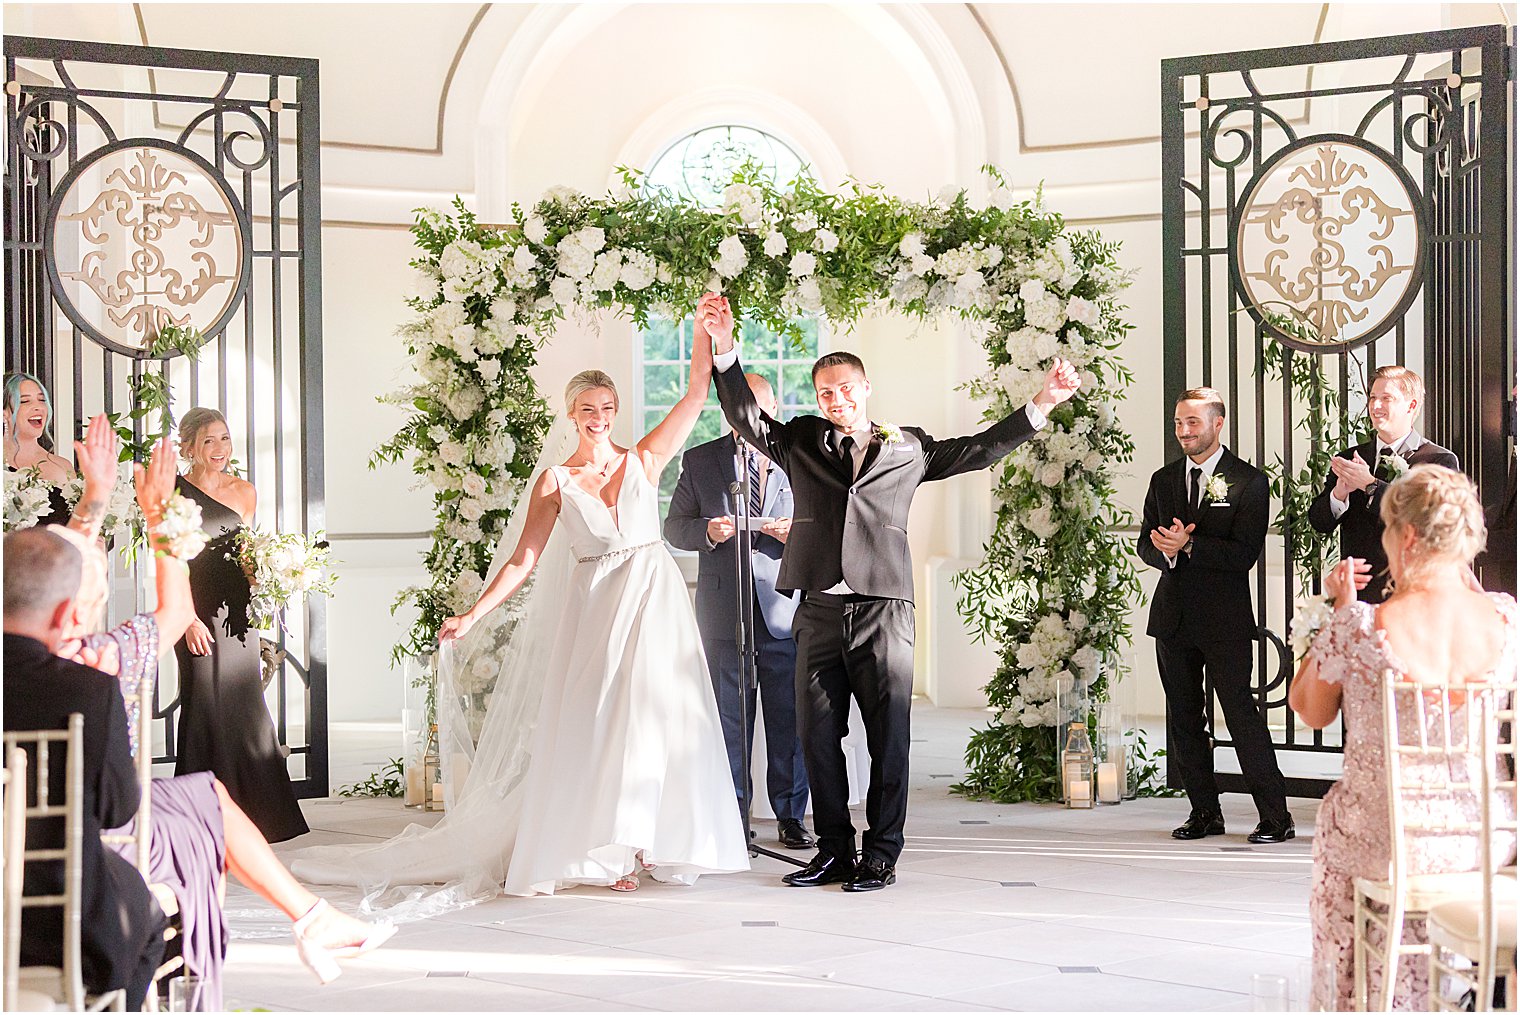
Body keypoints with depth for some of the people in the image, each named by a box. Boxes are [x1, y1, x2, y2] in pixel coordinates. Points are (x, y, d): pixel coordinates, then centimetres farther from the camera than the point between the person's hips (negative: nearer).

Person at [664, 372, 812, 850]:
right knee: (729, 722, 3)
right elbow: (674, 527, 11)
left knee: (790, 721, 2)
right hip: (724, 611, 0)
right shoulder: (699, 461, 10)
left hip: (785, 609, 0)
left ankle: (790, 818, 12)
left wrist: (797, 531, -10)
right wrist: (707, 531, -10)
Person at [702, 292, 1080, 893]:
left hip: (884, 612, -2)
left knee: (888, 740, -2)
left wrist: (1042, 405, 12)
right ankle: (835, 852, 16)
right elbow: (746, 419, 6)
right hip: (819, 612, 2)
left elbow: (979, 449, 17)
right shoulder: (800, 442, 15)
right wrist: (724, 350, -7)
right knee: (818, 737, 5)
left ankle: (881, 857, 6)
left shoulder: (908, 448, 14)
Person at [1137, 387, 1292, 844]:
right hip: (1174, 615, 6)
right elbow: (1145, 544, 12)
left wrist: (1189, 545, -21)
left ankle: (1275, 817, -2)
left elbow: (1244, 554, -12)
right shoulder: (1163, 480, 13)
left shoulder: (1249, 481, -4)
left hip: (1225, 618, -6)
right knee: (1183, 719, 9)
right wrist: (1166, 552, -11)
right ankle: (1205, 812, 19)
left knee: (1241, 712, -8)